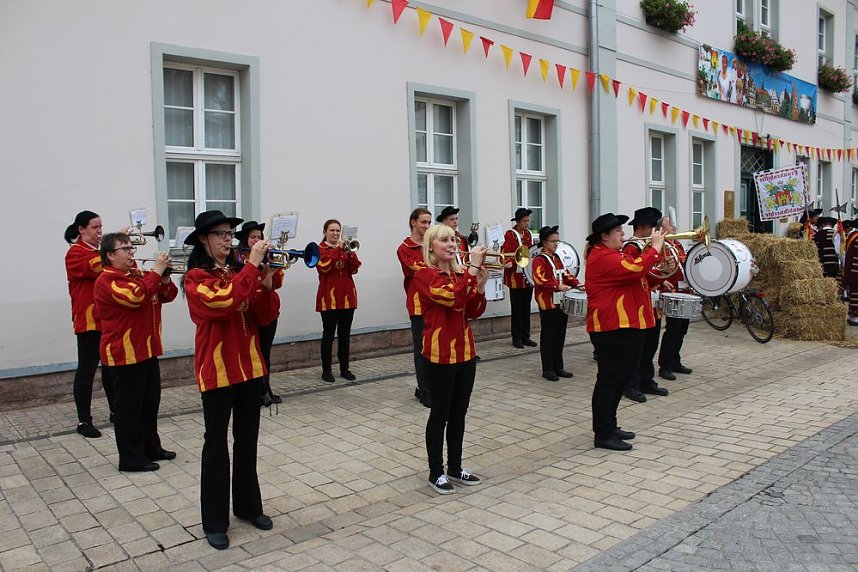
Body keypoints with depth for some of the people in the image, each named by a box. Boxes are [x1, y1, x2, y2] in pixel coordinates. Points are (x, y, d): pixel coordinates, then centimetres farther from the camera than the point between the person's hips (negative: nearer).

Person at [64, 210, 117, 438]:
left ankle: (116, 411, 22)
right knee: (87, 369, -4)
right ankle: (84, 421, 2)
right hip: (89, 319, -7)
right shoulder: (75, 253, -7)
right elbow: (97, 267, -24)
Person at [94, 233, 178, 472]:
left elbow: (166, 296, 13)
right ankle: (131, 459, 9)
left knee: (150, 402, 17)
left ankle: (152, 447, 29)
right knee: (129, 407, 0)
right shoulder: (107, 280, -13)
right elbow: (135, 296, -30)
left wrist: (165, 278, -7)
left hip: (147, 350, 9)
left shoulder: (137, 275, 13)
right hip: (124, 354, -9)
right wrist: (156, 271, -23)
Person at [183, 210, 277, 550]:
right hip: (217, 370, -6)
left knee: (247, 441, 15)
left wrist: (266, 283, -13)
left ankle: (248, 506, 30)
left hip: (250, 366, 6)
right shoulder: (196, 278, -10)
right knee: (216, 445, 3)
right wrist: (253, 266, -26)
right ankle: (214, 522, 15)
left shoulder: (239, 272, 9)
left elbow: (263, 318, 3)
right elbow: (223, 302, -30)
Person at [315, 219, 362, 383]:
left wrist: (350, 252, -14)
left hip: (347, 296, 5)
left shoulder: (345, 248, 13)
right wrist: (338, 249, -22)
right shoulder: (320, 249, -1)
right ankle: (326, 370, 5)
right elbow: (324, 267, -21)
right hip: (329, 298, -5)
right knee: (328, 334, -2)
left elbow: (354, 269, 0)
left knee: (345, 334, 8)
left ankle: (345, 369, 15)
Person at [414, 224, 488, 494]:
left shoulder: (461, 273, 10)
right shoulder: (424, 275, -12)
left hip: (465, 352, 7)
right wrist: (473, 267, -25)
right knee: (440, 415, 4)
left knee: (459, 414, 15)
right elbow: (453, 298, -28)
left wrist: (481, 285, -8)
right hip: (440, 354, -7)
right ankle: (436, 473, 18)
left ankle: (455, 468, 28)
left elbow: (473, 312, 6)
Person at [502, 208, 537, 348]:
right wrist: (508, 263, -37)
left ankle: (525, 336, 19)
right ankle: (517, 338, 8)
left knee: (526, 307, 11)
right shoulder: (510, 234, -9)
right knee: (517, 308, 0)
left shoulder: (528, 234, 12)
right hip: (516, 277, -6)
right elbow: (505, 252, -19)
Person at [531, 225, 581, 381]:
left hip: (561, 303, 8)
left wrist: (576, 283, 4)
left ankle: (558, 367, 20)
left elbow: (565, 274, 21)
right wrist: (558, 286, -28)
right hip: (548, 304, -8)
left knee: (560, 336, 12)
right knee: (548, 337, 0)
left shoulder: (557, 258, 15)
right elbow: (539, 280, -22)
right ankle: (548, 369, 8)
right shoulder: (539, 260, -10)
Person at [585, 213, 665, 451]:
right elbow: (636, 268, -27)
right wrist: (656, 246, -13)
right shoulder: (603, 257, -16)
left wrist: (656, 247, 12)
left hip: (625, 327, 11)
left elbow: (637, 271, 23)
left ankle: (609, 426, 27)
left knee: (617, 380, 16)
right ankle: (603, 435, 1)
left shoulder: (611, 255, 19)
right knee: (609, 380, -6)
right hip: (612, 329, -11)